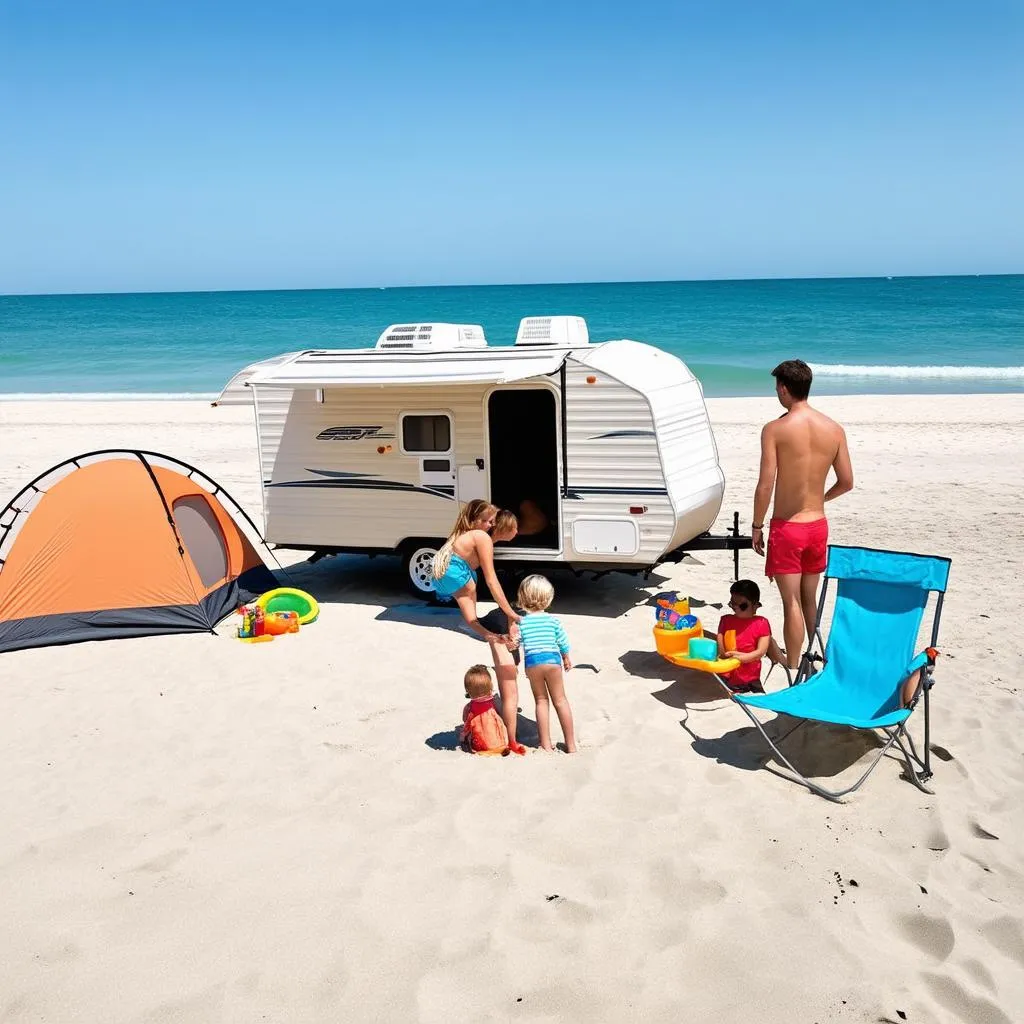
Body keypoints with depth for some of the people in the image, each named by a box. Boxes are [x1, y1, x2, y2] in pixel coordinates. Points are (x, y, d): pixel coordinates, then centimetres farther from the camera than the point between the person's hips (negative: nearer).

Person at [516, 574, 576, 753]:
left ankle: (546, 744, 11)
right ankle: (571, 744, 12)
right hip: (552, 660, 0)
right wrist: (566, 659, 26)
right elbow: (562, 642, 10)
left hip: (531, 662, 0)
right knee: (560, 700, 9)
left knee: (541, 701, 13)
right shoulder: (552, 620, 4)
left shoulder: (520, 621, 1)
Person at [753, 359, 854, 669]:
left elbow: (765, 486, -16)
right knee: (810, 600, 20)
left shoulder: (775, 429, -14)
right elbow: (846, 482, 6)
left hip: (786, 527, -5)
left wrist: (757, 526, -4)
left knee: (792, 603, 1)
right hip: (818, 525, 5)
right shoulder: (834, 429, 0)